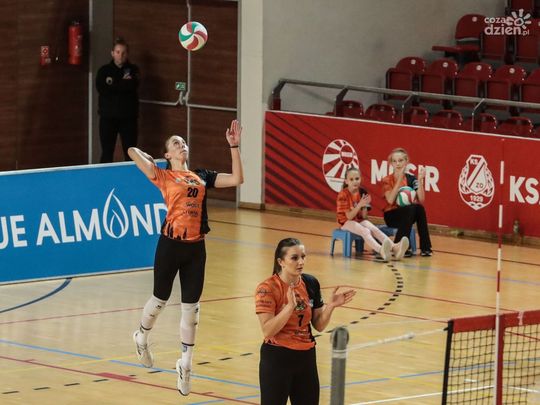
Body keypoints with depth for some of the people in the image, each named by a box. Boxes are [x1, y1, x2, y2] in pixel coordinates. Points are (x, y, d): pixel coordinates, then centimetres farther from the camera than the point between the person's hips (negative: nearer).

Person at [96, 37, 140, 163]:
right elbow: (102, 89, -11)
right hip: (108, 116, 0)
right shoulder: (104, 71, 6)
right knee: (107, 153, 2)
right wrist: (123, 84, -9)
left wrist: (113, 86, -11)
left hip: (128, 116, 0)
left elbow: (132, 86, -12)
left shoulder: (133, 70, 7)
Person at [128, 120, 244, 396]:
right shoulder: (163, 176, -1)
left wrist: (234, 147, 3)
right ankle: (141, 337, 40)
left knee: (191, 307, 6)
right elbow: (132, 152, -12)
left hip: (196, 248, 4)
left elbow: (236, 179, 6)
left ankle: (185, 363, 15)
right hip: (171, 245, -3)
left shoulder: (201, 176, 12)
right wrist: (147, 158, 7)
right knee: (160, 299, 12)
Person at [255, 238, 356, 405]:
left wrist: (331, 305, -10)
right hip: (277, 359, -6)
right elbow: (267, 331, -21)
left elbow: (319, 325, 8)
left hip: (306, 357, 6)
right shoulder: (267, 289, -14)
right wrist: (290, 306, -29)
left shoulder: (311, 283, 2)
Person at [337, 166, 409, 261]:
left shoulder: (363, 193, 4)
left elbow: (364, 217, 3)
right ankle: (381, 250, -64)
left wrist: (365, 206, -17)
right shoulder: (343, 195, -10)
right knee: (365, 231, -35)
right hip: (347, 222, -5)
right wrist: (359, 205, -27)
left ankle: (394, 248, -52)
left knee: (375, 230, -26)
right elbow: (349, 216, -15)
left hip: (360, 221, 5)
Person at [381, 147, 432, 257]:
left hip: (409, 215, 3)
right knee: (410, 209, -33)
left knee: (419, 208, -30)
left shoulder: (411, 179, 3)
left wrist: (420, 180, -17)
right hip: (391, 216, -3)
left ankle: (425, 247, -25)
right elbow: (390, 200, -22)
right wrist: (399, 179, -24)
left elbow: (421, 200, -8)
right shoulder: (387, 180, -5)